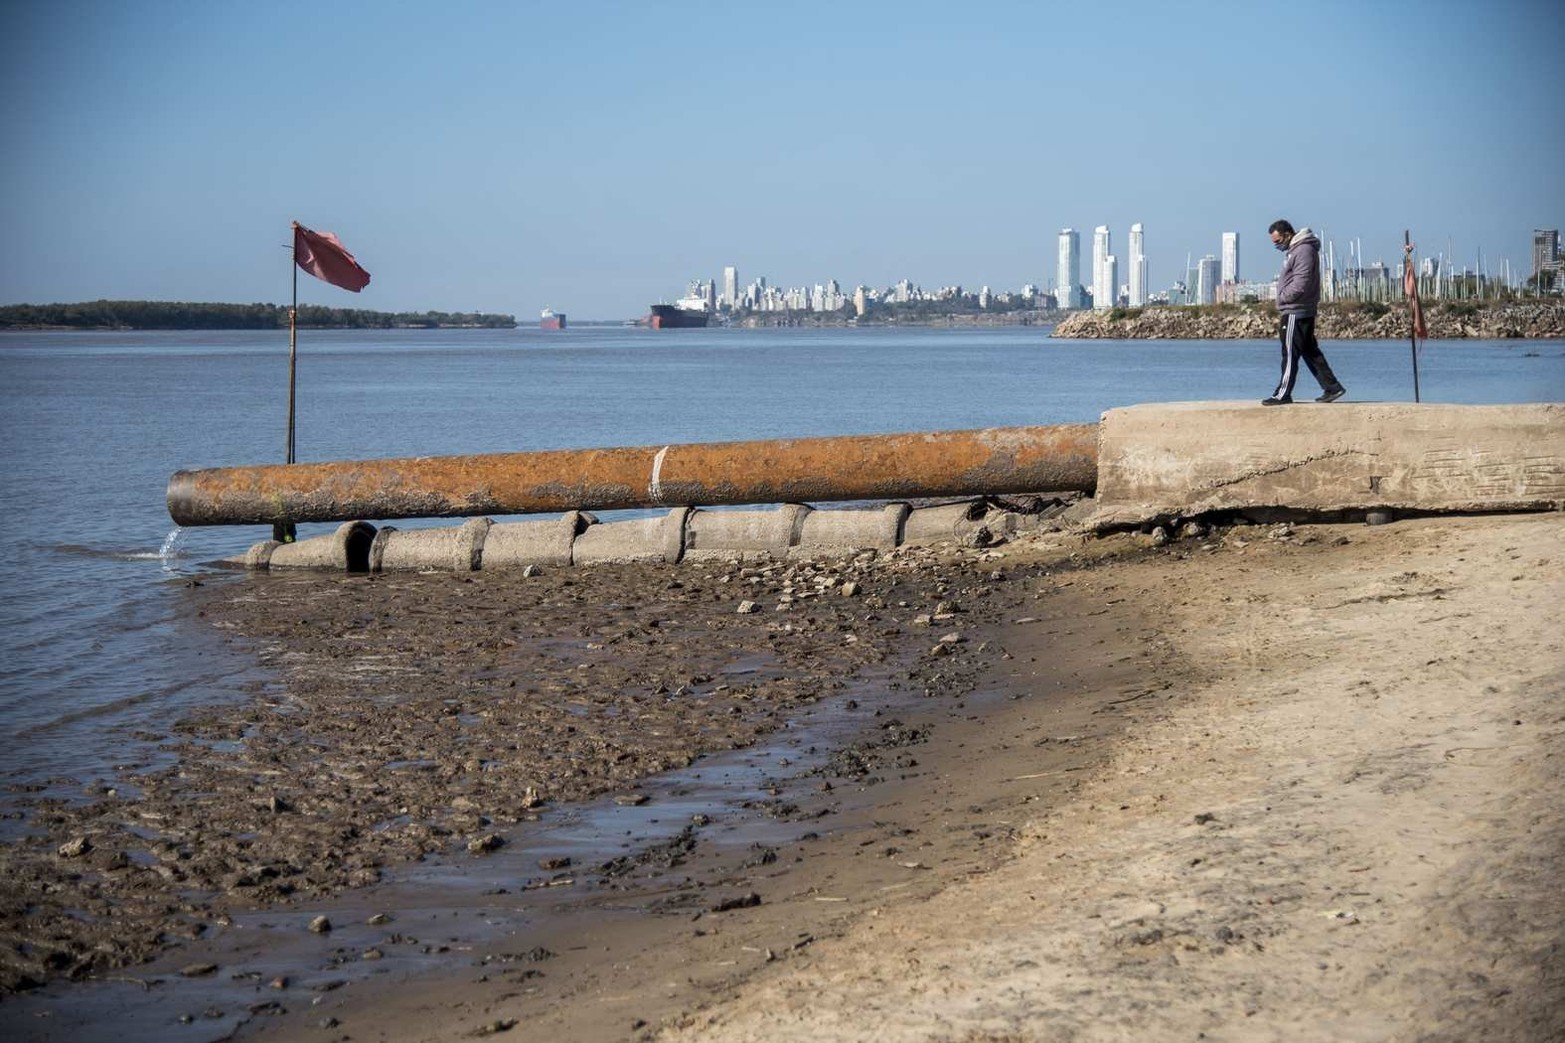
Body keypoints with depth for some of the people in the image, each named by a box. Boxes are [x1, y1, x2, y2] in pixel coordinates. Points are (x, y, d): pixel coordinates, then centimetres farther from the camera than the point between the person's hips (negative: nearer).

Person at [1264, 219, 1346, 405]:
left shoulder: (1304, 250, -15)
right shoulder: (1296, 250, 17)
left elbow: (1300, 284, -23)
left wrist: (1282, 299, -11)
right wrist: (1283, 309, 13)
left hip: (1296, 312, -10)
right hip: (1296, 311, 10)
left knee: (1290, 354, -5)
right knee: (1310, 352, 12)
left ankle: (1282, 395, -1)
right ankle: (1332, 387, 14)